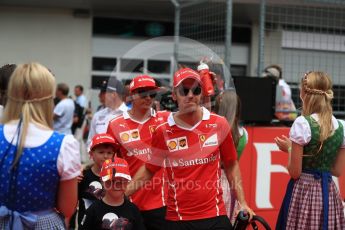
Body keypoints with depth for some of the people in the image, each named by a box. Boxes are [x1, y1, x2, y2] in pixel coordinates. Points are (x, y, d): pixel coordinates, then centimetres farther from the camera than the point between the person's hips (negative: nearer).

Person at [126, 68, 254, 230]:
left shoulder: (219, 124, 0)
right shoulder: (163, 132, 0)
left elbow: (231, 165, 8)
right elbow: (149, 169, 10)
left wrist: (242, 203, 3)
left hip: (214, 216, 0)